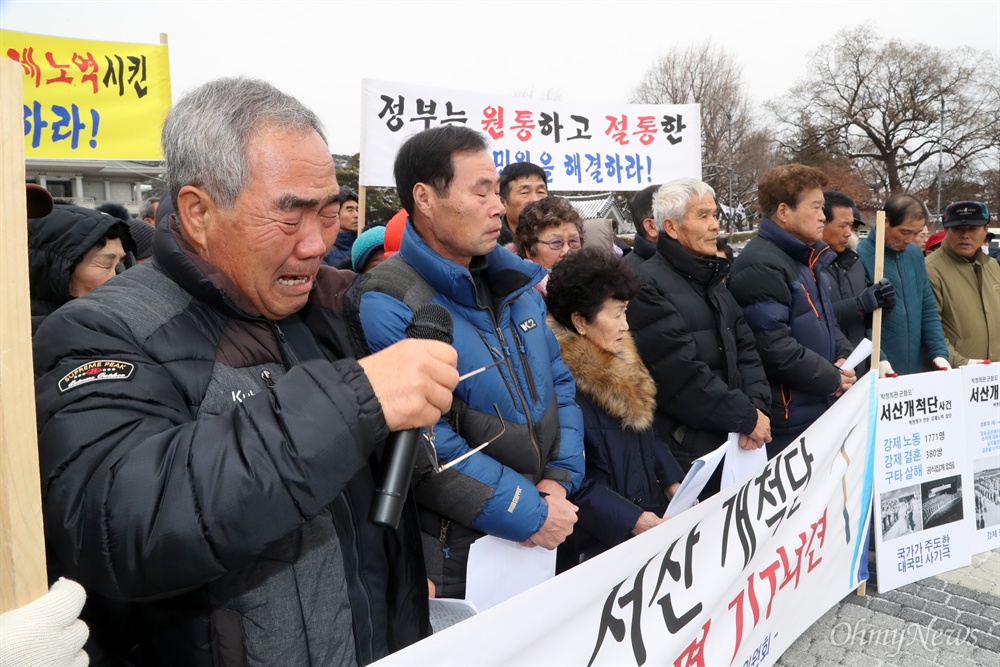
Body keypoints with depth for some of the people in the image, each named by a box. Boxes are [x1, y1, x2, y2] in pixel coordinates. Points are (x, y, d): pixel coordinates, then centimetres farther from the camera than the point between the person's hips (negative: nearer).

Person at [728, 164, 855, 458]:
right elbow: (772, 344, -26)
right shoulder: (761, 266, -19)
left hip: (821, 409, 10)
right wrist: (831, 379, -15)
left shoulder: (809, 258, 15)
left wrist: (844, 356, 3)